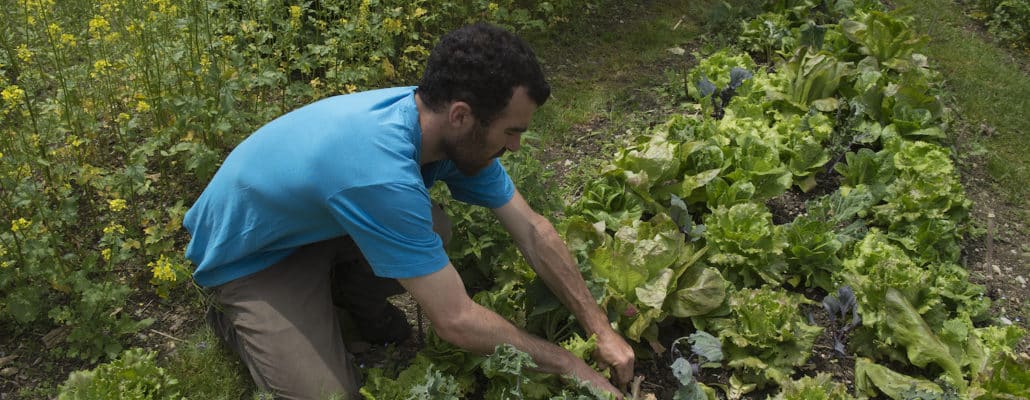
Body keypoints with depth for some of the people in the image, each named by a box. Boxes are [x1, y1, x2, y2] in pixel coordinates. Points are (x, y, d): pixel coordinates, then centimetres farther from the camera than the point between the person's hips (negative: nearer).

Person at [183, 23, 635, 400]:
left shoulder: (447, 126, -18)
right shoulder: (380, 172, -41)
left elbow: (532, 230, -8)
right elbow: (457, 322, -35)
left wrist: (601, 329, -8)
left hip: (311, 216, 7)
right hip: (250, 255, -6)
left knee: (433, 230, -14)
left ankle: (352, 291, 13)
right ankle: (239, 319, 11)